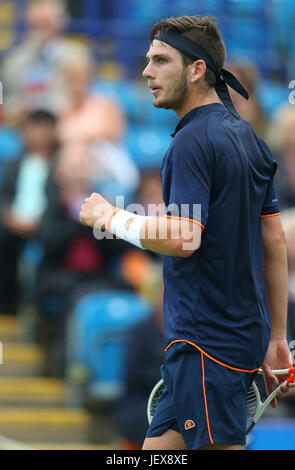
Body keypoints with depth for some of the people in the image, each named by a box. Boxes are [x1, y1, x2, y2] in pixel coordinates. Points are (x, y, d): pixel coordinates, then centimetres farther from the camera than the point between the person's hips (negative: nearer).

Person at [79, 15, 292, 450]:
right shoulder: (246, 135, 14)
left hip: (207, 344, -9)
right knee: (160, 446, 12)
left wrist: (110, 216, -10)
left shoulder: (193, 141, -14)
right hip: (246, 333, 9)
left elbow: (182, 238, -25)